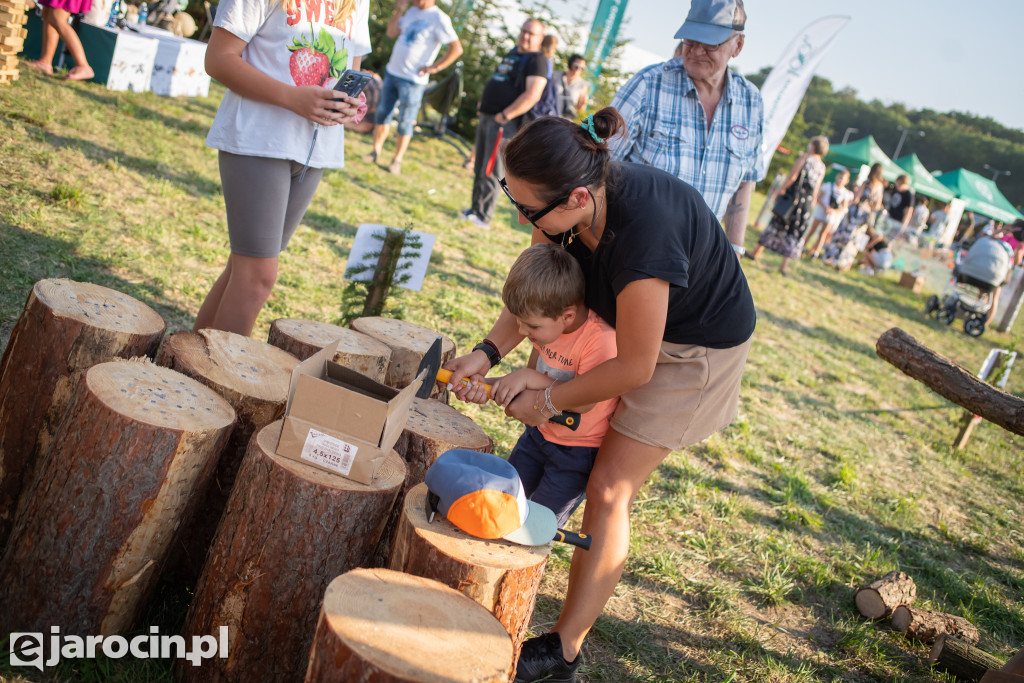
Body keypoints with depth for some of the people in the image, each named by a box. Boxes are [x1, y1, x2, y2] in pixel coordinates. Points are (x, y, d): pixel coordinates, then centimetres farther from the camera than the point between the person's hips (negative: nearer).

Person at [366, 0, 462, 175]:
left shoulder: (439, 19, -13)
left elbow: (456, 48, -18)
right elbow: (391, 32, 15)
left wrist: (434, 67, -16)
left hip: (412, 80, -7)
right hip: (392, 72, 7)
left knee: (405, 122, 1)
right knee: (382, 113, 13)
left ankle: (397, 161, 11)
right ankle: (377, 150, 27)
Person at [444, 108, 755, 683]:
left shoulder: (643, 235, -42)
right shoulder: (565, 202, -20)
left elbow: (635, 368, -29)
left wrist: (547, 401, -17)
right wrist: (489, 353, -19)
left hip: (699, 344, -7)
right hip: (630, 314, 8)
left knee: (609, 490, -7)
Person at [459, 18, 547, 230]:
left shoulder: (536, 61, -9)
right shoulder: (512, 53, 18)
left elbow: (532, 95, -21)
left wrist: (504, 115, -22)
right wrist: (482, 103, 20)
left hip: (504, 123, -9)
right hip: (486, 117, 9)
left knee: (491, 171, -8)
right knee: (480, 167, 13)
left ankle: (484, 217, -3)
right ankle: (475, 208, 23)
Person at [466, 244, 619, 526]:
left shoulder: (602, 340, -30)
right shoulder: (549, 325, -5)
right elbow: (531, 379, 3)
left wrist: (529, 378, -33)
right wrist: (490, 387, -13)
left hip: (579, 449, -7)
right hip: (540, 432, 7)